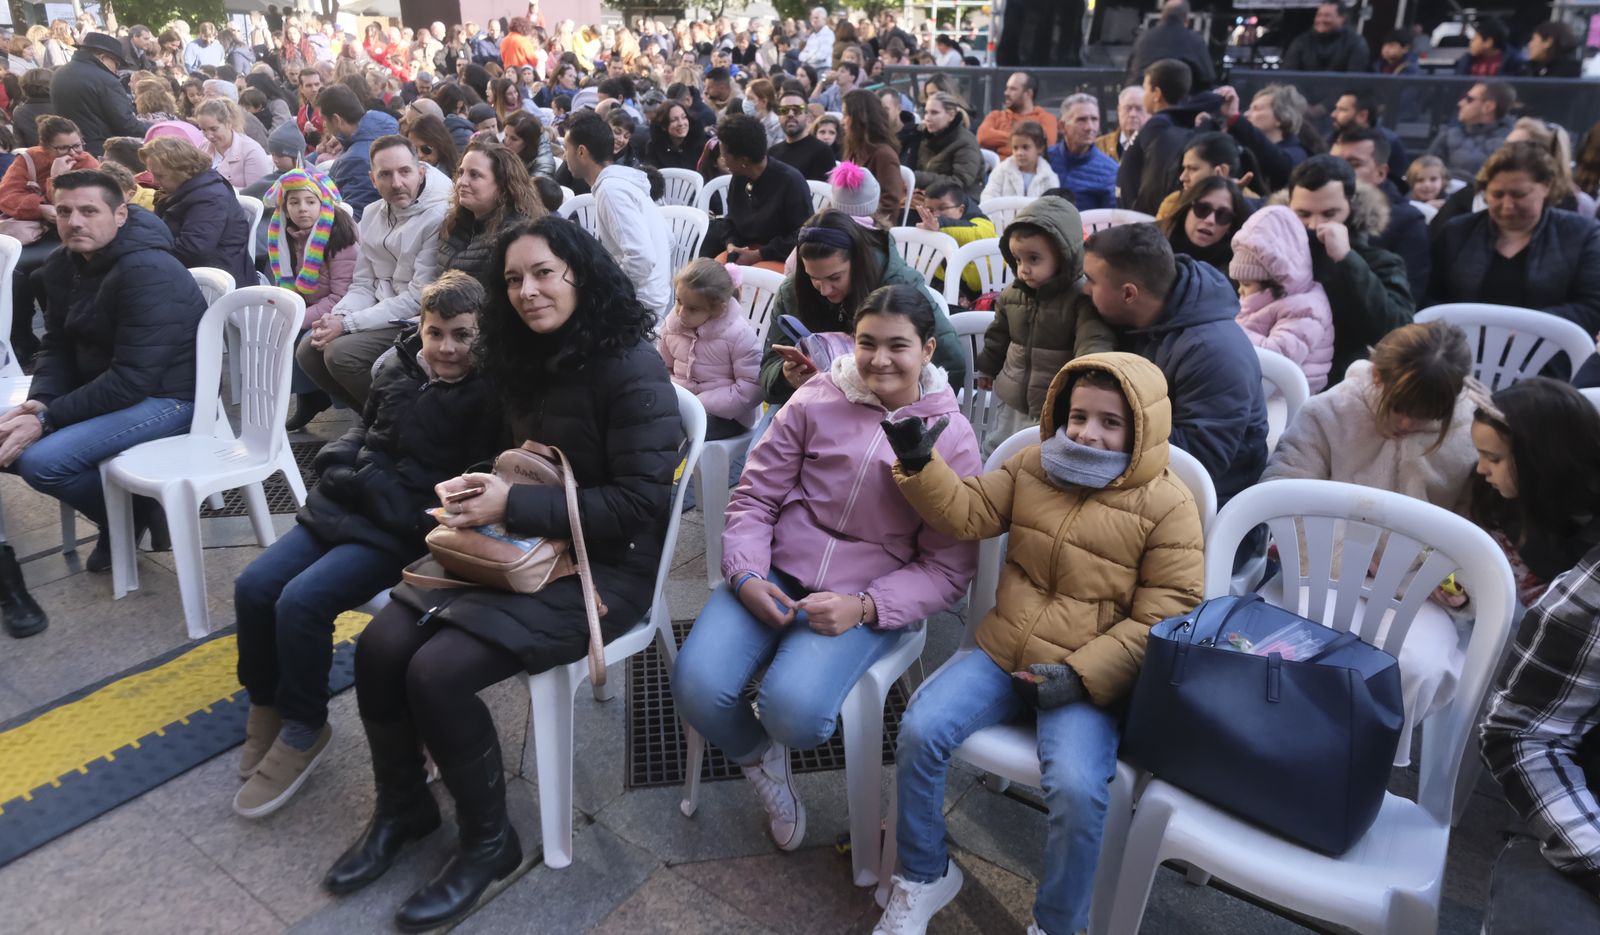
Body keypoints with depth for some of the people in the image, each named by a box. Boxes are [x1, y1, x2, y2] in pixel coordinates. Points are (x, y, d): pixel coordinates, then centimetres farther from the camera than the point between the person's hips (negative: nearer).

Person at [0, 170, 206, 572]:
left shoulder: (149, 273, -24)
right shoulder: (61, 267, 4)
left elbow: (133, 379, -27)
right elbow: (56, 346, 7)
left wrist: (47, 420, -24)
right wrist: (38, 402, -13)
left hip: (166, 396, -9)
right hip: (100, 388, 9)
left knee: (41, 460, -22)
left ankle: (133, 517, 6)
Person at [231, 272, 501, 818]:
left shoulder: (486, 398, -11)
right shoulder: (397, 369, 8)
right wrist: (346, 469, 2)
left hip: (404, 528, -7)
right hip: (345, 506, 7)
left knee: (301, 602, -22)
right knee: (253, 588, -6)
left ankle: (303, 730, 0)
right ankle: (266, 705, 17)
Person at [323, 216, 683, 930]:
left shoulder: (631, 369, -17)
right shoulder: (526, 360, 8)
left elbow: (638, 503, -22)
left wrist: (513, 504, -22)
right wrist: (477, 484, -2)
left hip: (604, 567, -7)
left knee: (438, 672, -22)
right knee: (381, 646, -9)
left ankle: (489, 842, 4)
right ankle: (402, 808, 17)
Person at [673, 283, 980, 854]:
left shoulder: (952, 437, -1)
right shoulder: (818, 400, 2)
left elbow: (948, 566, -1)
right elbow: (755, 495, 6)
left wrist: (864, 607, -16)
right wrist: (745, 575, -11)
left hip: (867, 599, -2)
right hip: (774, 574, 2)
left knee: (793, 709, -28)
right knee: (696, 687, -21)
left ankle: (774, 742, 13)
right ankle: (760, 760, 14)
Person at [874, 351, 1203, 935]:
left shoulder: (1167, 505, -6)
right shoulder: (1032, 467, 7)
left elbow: (1162, 618, -9)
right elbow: (966, 514, 6)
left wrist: (1082, 675, -18)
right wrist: (919, 465, -12)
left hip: (1087, 681, -3)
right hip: (1002, 656, 4)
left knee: (1077, 790, -27)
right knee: (919, 732, -15)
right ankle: (923, 879, 11)